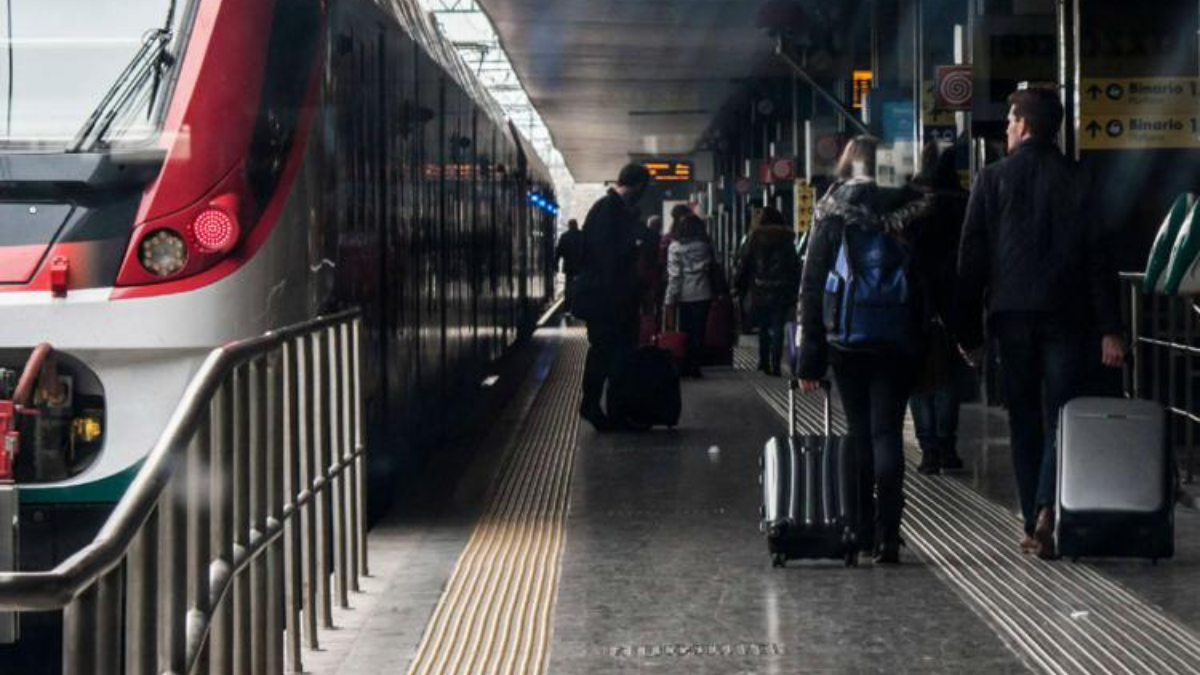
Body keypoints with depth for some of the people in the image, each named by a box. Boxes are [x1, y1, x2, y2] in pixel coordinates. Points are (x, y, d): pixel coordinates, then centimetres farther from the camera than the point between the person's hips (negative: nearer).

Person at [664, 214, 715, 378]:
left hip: (684, 296, -1)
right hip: (703, 295, 1)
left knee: (685, 331, 8)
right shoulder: (706, 245, 2)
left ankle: (685, 366, 8)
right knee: (698, 332, 3)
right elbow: (712, 269, 3)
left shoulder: (675, 247, -6)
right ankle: (695, 366, 0)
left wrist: (670, 300, -6)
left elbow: (674, 275, -8)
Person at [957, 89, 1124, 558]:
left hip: (1011, 313, 1)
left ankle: (1032, 525, 10)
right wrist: (1110, 329, -2)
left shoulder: (992, 178, 1)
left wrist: (968, 327, 6)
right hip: (1064, 314, 0)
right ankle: (1047, 508, -20)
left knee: (1024, 420, 10)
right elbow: (1097, 256, -3)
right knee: (1060, 416, 1)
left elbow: (971, 257, 1)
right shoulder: (1075, 179, 1)